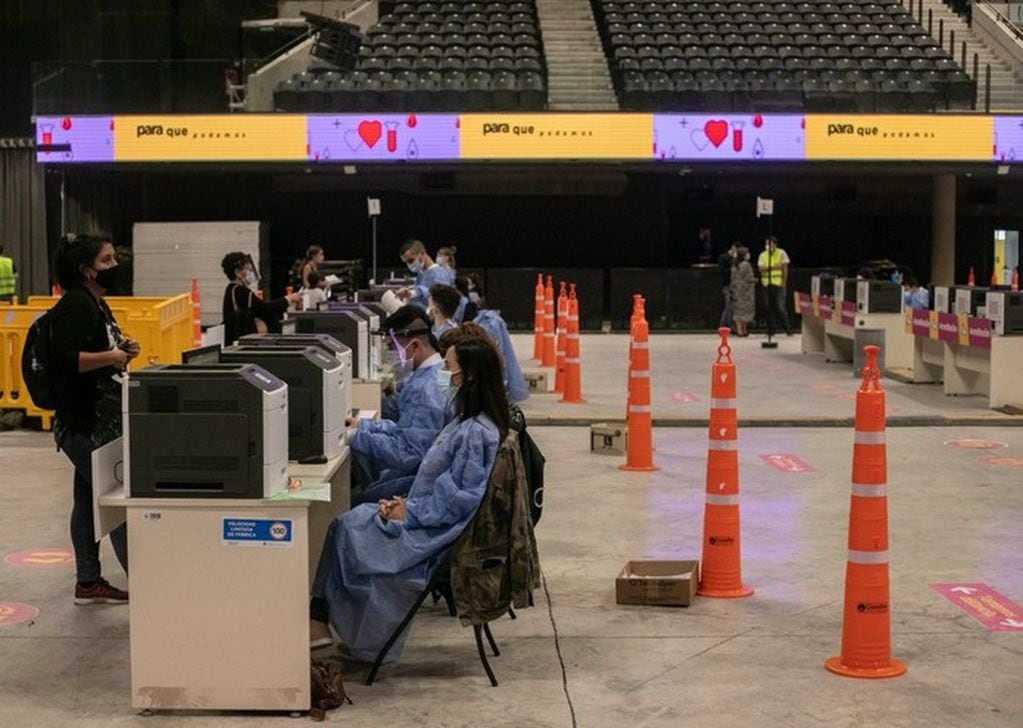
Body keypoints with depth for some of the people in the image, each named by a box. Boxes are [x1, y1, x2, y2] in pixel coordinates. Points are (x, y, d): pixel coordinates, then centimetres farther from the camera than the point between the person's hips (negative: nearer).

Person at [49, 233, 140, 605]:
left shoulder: (97, 304, 16)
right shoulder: (74, 306, -15)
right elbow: (66, 360, -23)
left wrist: (123, 350, 9)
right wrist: (109, 357, -28)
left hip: (101, 419, 10)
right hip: (85, 423, -10)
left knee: (89, 500, 13)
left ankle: (88, 582, 20)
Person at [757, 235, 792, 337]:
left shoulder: (781, 253, 2)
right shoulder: (763, 255, 9)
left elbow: (785, 269, 0)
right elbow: (760, 268, -3)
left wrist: (784, 282, -7)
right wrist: (773, 267, -15)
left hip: (778, 283, -3)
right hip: (767, 284, 3)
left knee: (780, 306, -9)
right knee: (769, 307, 3)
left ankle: (787, 328, -2)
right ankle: (771, 329, 9)